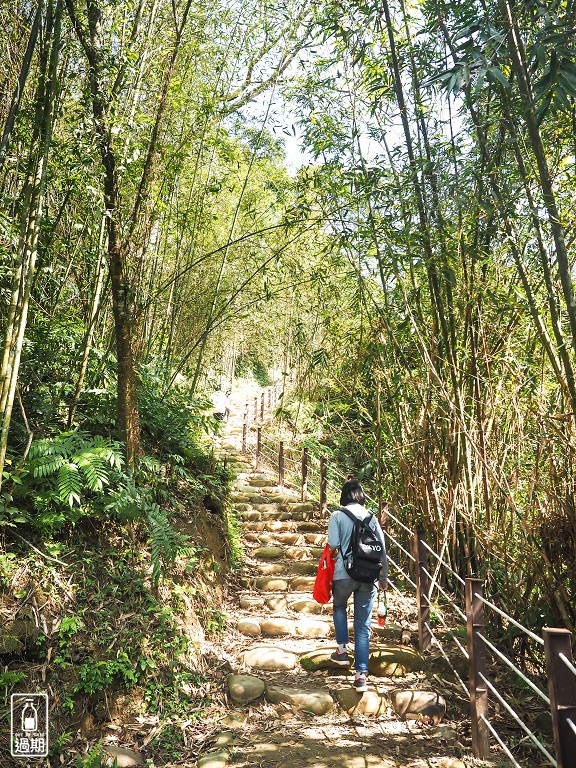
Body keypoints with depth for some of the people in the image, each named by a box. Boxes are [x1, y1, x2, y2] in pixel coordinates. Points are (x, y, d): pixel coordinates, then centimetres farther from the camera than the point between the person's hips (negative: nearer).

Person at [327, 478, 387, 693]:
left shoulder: (337, 516, -4)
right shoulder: (371, 517, 5)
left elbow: (333, 546, -12)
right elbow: (381, 548, 5)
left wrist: (333, 559, 10)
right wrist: (383, 576, 14)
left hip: (344, 574, -2)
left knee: (339, 606, 28)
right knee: (363, 625, 9)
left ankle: (342, 650, 22)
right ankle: (361, 674, 7)